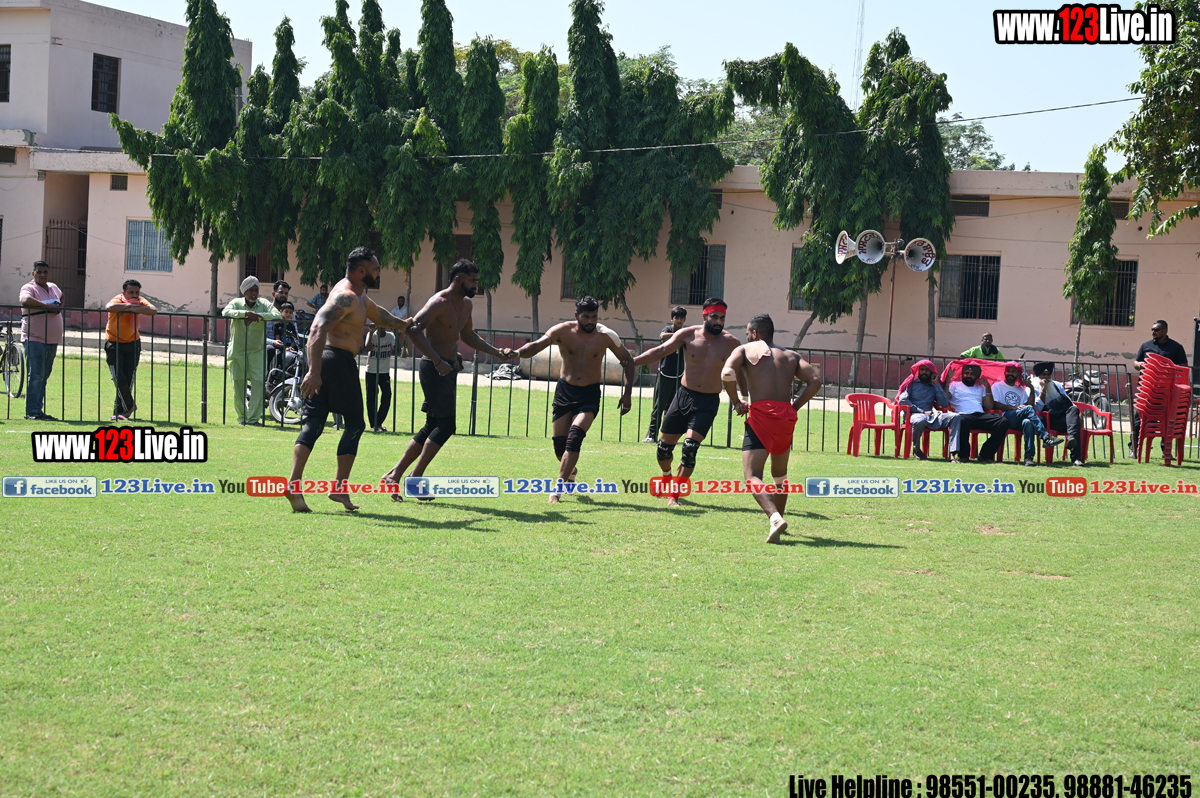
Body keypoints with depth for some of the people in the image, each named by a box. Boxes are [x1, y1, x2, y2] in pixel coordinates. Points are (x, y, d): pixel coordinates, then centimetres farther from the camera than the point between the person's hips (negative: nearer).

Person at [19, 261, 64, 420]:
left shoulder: (53, 288, 15)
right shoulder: (29, 288, -7)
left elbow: (61, 297, 38)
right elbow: (26, 300, -30)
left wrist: (59, 309, 19)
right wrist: (49, 307, -24)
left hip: (53, 340, 7)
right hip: (35, 339, -7)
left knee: (44, 376, 7)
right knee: (36, 376, -12)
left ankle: (38, 410, 10)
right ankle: (32, 412, -12)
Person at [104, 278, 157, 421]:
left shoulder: (140, 301, -7)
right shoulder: (118, 300, -19)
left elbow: (153, 310, -28)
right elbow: (109, 307, -45)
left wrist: (134, 309, -35)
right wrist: (128, 305, -34)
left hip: (133, 344, 3)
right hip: (114, 344, -3)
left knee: (128, 379, 1)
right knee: (118, 378, -12)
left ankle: (119, 412, 11)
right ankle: (129, 406, 5)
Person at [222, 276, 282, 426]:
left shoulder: (264, 304, -1)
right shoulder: (237, 303, -2)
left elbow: (278, 315, -16)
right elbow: (226, 312, -22)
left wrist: (259, 315, -30)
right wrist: (246, 313, -34)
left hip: (257, 350, 0)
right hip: (238, 350, 0)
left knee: (258, 382, -11)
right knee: (238, 383, 1)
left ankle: (253, 417, -4)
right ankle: (241, 416, 16)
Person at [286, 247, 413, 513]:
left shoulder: (358, 295, 19)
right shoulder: (346, 297, -13)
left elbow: (378, 314, 42)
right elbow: (318, 330, -25)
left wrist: (402, 324, 56)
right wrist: (314, 371, -34)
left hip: (324, 362, 9)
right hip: (340, 361, -9)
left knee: (313, 424, 2)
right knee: (355, 424, 2)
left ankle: (294, 484, -9)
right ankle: (340, 488, 0)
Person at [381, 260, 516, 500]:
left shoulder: (466, 305, 14)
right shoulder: (439, 302, -15)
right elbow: (413, 329, -27)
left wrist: (496, 352, 26)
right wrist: (437, 361, -32)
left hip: (448, 368, 9)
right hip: (434, 369, -9)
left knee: (432, 427, 9)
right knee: (446, 425, -13)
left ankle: (395, 475, 12)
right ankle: (415, 478, -7)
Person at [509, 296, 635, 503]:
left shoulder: (605, 336, -8)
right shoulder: (563, 331, -9)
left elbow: (627, 360, 5)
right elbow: (537, 345, -23)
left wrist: (628, 393, -1)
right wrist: (518, 352, -45)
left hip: (589, 394, -2)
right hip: (565, 391, 2)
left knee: (574, 437, -21)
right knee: (559, 444, 2)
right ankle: (570, 472, 36)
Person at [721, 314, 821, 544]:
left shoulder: (745, 349, 11)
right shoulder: (790, 356, 22)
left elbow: (727, 374, -8)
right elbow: (815, 381, 6)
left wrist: (736, 402, 4)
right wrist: (795, 406, 11)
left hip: (760, 414, -5)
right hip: (787, 417, 5)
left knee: (752, 476, -11)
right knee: (780, 473, 26)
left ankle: (774, 517, -34)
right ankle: (778, 518, 32)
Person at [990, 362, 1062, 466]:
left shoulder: (1022, 389, 29)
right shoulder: (998, 386, 17)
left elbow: (1030, 404, 14)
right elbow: (994, 404, -1)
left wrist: (1031, 388, 4)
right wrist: (1014, 408, -11)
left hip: (1019, 422, 3)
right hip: (1006, 418, -3)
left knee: (1027, 422, -36)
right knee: (1028, 408, -30)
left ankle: (1029, 457, -48)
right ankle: (1046, 437, -42)